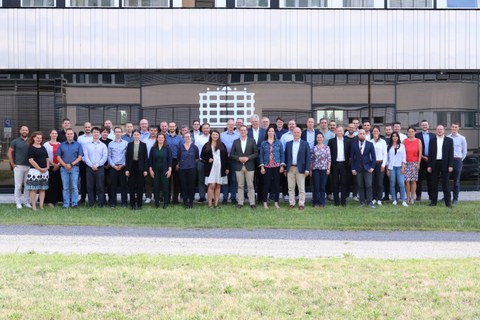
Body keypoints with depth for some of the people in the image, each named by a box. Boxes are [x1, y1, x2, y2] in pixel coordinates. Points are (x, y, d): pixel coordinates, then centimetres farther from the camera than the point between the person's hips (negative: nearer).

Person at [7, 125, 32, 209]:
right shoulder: (15, 141, 4)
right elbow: (9, 153, 3)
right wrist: (12, 164, -3)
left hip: (29, 167, 3)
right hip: (18, 166, -3)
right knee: (18, 185, -2)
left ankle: (26, 202, 14)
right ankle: (18, 202, 4)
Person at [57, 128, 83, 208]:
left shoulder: (78, 145, 7)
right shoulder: (61, 145, 12)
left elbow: (80, 157, 1)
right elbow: (58, 157, 7)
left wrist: (71, 164, -10)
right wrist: (65, 165, -8)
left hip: (74, 168, -2)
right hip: (64, 168, 2)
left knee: (74, 187, -5)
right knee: (65, 187, 2)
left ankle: (74, 203, -2)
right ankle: (66, 204, 5)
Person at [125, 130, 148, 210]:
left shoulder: (143, 145, 3)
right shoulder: (130, 144, 6)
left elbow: (146, 157, 2)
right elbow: (127, 157, 3)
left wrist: (145, 169, -5)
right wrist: (126, 169, -4)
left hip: (140, 167, -1)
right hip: (132, 166, 1)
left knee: (140, 186, 3)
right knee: (132, 186, 3)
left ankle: (139, 204, 10)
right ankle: (132, 204, 9)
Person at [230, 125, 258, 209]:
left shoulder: (252, 141, 4)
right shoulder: (235, 142, 8)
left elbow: (256, 153, 1)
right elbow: (231, 154, 6)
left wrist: (248, 158, -12)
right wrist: (239, 158, -11)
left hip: (249, 166, -1)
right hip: (239, 166, 1)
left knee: (250, 185, 1)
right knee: (240, 186, 4)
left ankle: (252, 203, 3)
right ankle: (240, 202, 8)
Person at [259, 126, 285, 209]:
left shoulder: (278, 142, 6)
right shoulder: (263, 143, 5)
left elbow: (282, 154, 6)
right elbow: (261, 155, 4)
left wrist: (282, 165, -1)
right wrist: (262, 166, -3)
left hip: (276, 166, 1)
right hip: (267, 167, -1)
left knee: (276, 184, 3)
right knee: (266, 184, -2)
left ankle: (276, 202, 10)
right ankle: (265, 203, 7)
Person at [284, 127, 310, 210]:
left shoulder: (305, 144, 4)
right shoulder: (288, 144, 11)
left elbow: (308, 157, 0)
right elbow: (286, 156, 10)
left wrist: (307, 169, -8)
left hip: (300, 168, -2)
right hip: (290, 168, 2)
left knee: (301, 188, 0)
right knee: (291, 187, 5)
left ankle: (301, 204, 4)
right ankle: (291, 203, 11)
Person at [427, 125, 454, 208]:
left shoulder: (449, 140, 5)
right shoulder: (432, 141, 9)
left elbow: (451, 153, 0)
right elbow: (430, 154, 7)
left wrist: (450, 165, -8)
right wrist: (429, 166, 0)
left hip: (445, 164, -2)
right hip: (435, 164, 2)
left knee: (445, 184, -1)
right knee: (434, 184, 4)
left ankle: (448, 202, 3)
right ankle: (433, 201, 10)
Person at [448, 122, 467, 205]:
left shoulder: (462, 138, 3)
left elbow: (464, 151, 8)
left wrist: (460, 160, 5)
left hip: (457, 160, -1)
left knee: (456, 181, 3)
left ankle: (455, 199, 8)